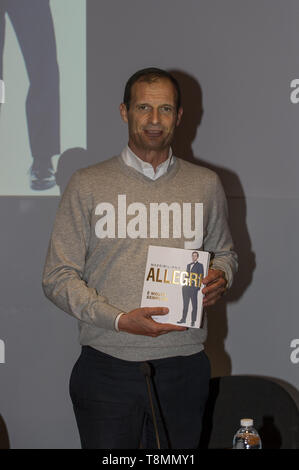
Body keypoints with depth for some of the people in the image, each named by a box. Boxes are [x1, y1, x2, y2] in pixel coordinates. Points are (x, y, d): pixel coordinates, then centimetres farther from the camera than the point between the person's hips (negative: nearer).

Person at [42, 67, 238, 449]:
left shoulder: (206, 185, 10)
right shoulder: (88, 185, 1)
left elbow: (224, 251, 25)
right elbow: (58, 277, -1)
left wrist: (220, 277, -1)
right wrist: (120, 320, -15)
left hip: (183, 370, 2)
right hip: (107, 370, -2)